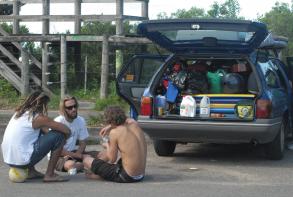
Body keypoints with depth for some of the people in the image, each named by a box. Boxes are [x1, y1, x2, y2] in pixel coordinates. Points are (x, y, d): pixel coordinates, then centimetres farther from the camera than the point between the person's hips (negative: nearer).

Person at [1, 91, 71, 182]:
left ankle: (31, 171, 26)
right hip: (22, 160, -9)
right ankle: (50, 175, 2)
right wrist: (64, 136, 15)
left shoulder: (19, 113, 14)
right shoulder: (38, 117, -9)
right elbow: (67, 130, -6)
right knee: (59, 135, -4)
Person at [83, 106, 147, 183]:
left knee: (87, 160, 2)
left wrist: (107, 146, 11)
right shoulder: (133, 123, 2)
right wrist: (109, 127, 26)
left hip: (127, 177, -8)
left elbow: (112, 160, -7)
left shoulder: (114, 132, -15)